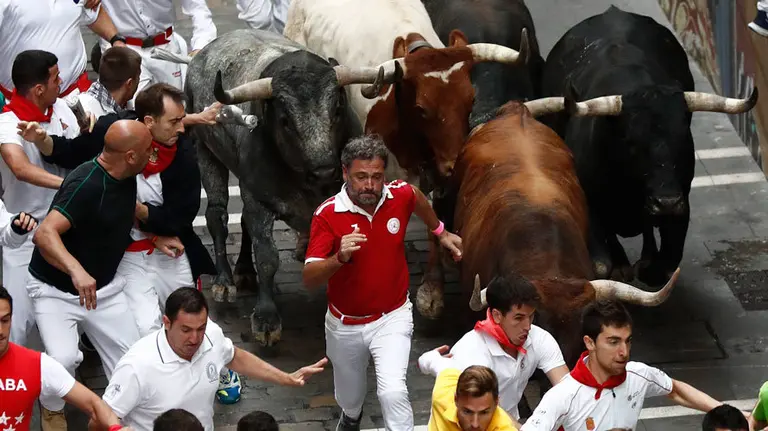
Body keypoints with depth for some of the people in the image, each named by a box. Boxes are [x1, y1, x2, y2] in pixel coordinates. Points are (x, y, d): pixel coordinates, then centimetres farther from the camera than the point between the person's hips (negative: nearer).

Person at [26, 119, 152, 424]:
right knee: (64, 358, -24)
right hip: (56, 290, -7)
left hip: (103, 286, 7)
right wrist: (76, 270, -54)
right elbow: (45, 233, -40)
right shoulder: (87, 184, -30)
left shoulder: (126, 178, -3)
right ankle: (53, 411, 6)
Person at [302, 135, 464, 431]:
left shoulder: (401, 196, -14)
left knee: (393, 392, -24)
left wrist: (440, 232, 28)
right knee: (349, 396, 25)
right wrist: (339, 258, -45)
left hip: (392, 317, 0)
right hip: (345, 324, 0)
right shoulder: (327, 215, -23)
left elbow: (417, 198, 14)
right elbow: (309, 279, -27)